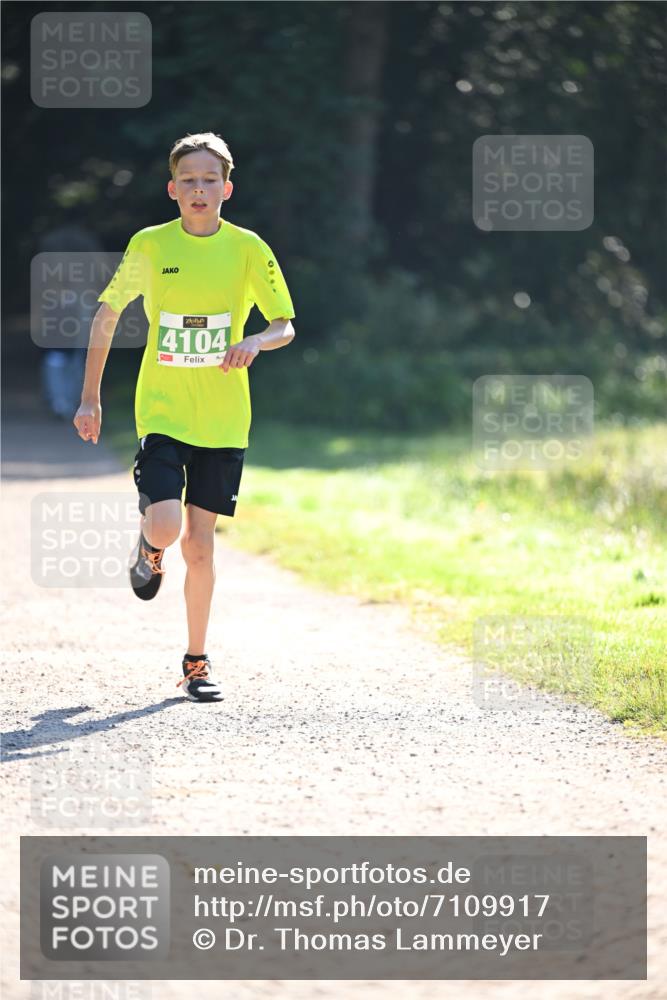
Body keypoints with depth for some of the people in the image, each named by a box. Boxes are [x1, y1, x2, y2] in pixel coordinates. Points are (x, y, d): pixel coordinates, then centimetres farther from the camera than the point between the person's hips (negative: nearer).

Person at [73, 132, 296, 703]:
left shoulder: (248, 248, -1)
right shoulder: (150, 245, -2)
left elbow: (286, 326, 3)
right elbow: (107, 313, 8)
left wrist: (256, 342, -21)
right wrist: (90, 397, 5)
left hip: (223, 420, 1)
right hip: (161, 413, -1)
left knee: (199, 544, 2)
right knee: (166, 527, -19)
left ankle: (197, 660, 17)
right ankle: (149, 544, 20)